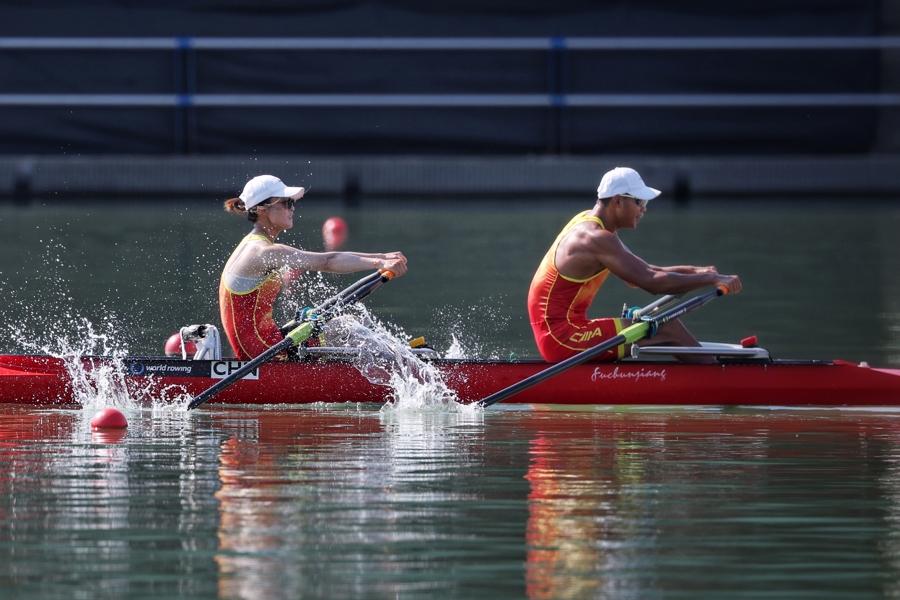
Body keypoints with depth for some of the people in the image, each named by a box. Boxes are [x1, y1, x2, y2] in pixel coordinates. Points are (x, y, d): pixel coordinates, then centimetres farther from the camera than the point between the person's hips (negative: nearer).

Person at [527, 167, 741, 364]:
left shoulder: (587, 221, 13)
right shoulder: (596, 239, -20)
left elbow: (643, 272, 17)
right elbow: (652, 282, -24)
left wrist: (694, 272, 3)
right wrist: (711, 279, -18)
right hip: (562, 338, -10)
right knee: (667, 328, -12)